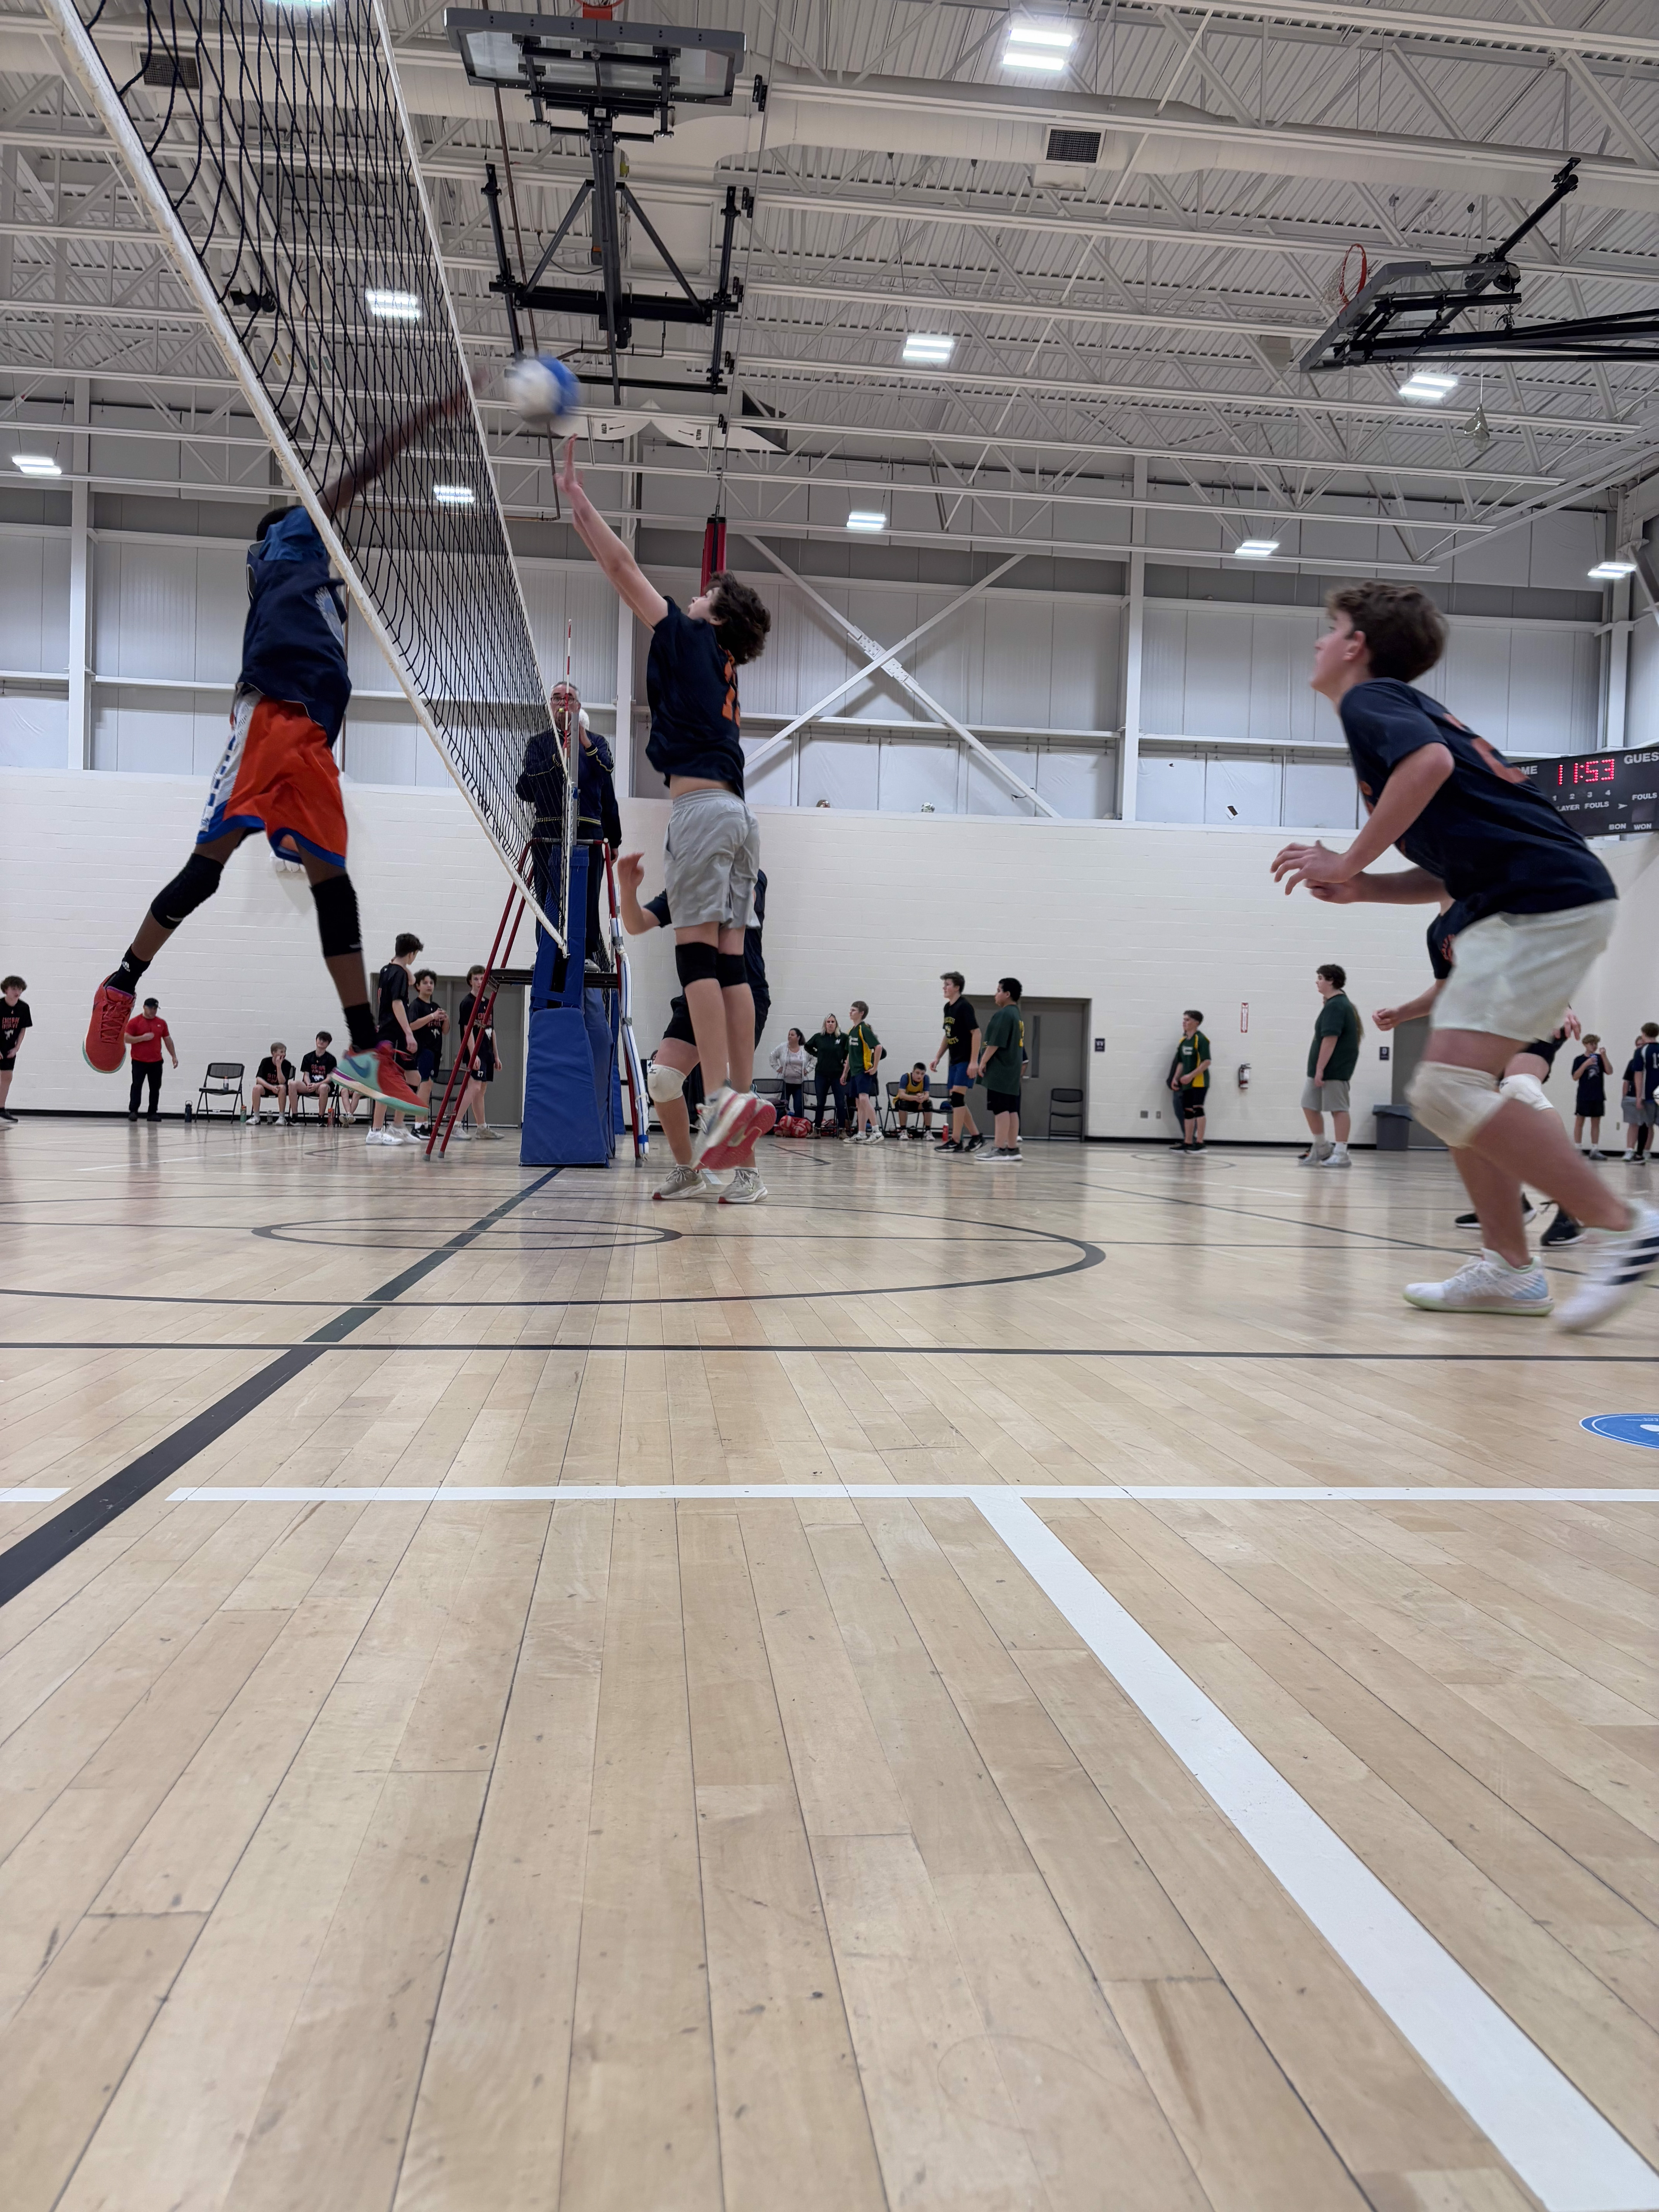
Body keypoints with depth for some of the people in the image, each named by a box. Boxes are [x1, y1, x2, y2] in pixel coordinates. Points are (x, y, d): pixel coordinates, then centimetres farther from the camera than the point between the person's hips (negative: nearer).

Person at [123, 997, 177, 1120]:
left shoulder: (161, 1023, 9)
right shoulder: (135, 1022, -3)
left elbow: (168, 1040, 14)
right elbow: (127, 1039, -7)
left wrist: (174, 1056, 10)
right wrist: (143, 1038, -18)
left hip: (156, 1062, 4)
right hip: (139, 1062, -4)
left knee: (155, 1088, 4)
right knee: (137, 1086, -5)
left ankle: (153, 1113, 9)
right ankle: (133, 1112, -2)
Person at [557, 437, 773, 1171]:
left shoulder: (690, 639, 6)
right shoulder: (721, 664, 26)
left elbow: (623, 568, 5)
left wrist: (576, 497, 15)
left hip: (702, 806, -8)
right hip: (736, 813, 8)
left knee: (698, 950, -13)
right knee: (729, 959, 3)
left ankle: (721, 1098, -20)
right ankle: (744, 1096, -1)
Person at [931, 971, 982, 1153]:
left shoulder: (965, 1006, -14)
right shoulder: (948, 1008, 11)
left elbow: (976, 1033, -18)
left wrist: (974, 1062, -23)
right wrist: (938, 1057, 16)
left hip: (966, 1060, -9)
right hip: (954, 1060, 9)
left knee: (957, 1098, -11)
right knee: (956, 1101, 9)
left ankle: (956, 1141, -7)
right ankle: (976, 1136, 18)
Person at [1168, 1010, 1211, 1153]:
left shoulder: (1201, 1039, -11)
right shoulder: (1183, 1041, 13)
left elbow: (1207, 1062, -16)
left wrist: (1191, 1076, -22)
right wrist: (1175, 1078, 9)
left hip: (1199, 1081, -8)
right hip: (1186, 1083, 8)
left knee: (1198, 1110, -9)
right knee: (1187, 1112, 10)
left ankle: (1199, 1143, -6)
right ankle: (1188, 1143, 15)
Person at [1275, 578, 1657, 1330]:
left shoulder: (1370, 699, 0)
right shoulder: (1403, 707, 26)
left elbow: (1431, 761, -24)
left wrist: (1351, 861, -15)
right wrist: (1361, 890, 13)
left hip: (1545, 901, -10)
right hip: (1521, 907, 10)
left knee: (1449, 1090, -16)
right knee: (1450, 1088, 11)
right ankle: (1508, 1269, 11)